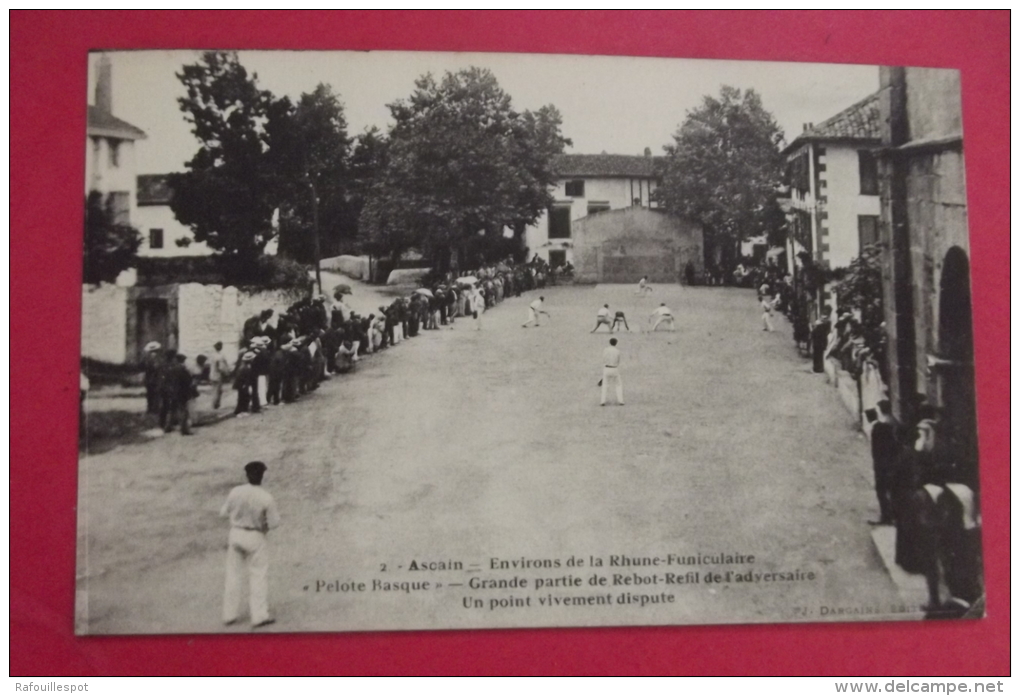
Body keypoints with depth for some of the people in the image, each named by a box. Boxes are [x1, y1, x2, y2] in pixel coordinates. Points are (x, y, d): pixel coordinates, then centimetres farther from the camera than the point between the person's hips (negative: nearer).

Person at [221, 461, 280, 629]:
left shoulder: (236, 492, -9)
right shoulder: (266, 498, -17)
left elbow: (223, 513, 3)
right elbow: (274, 523, -13)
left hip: (236, 534, 4)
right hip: (255, 537, -4)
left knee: (233, 574, 14)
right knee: (258, 575, 6)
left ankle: (229, 615, 20)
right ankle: (259, 616, 3)